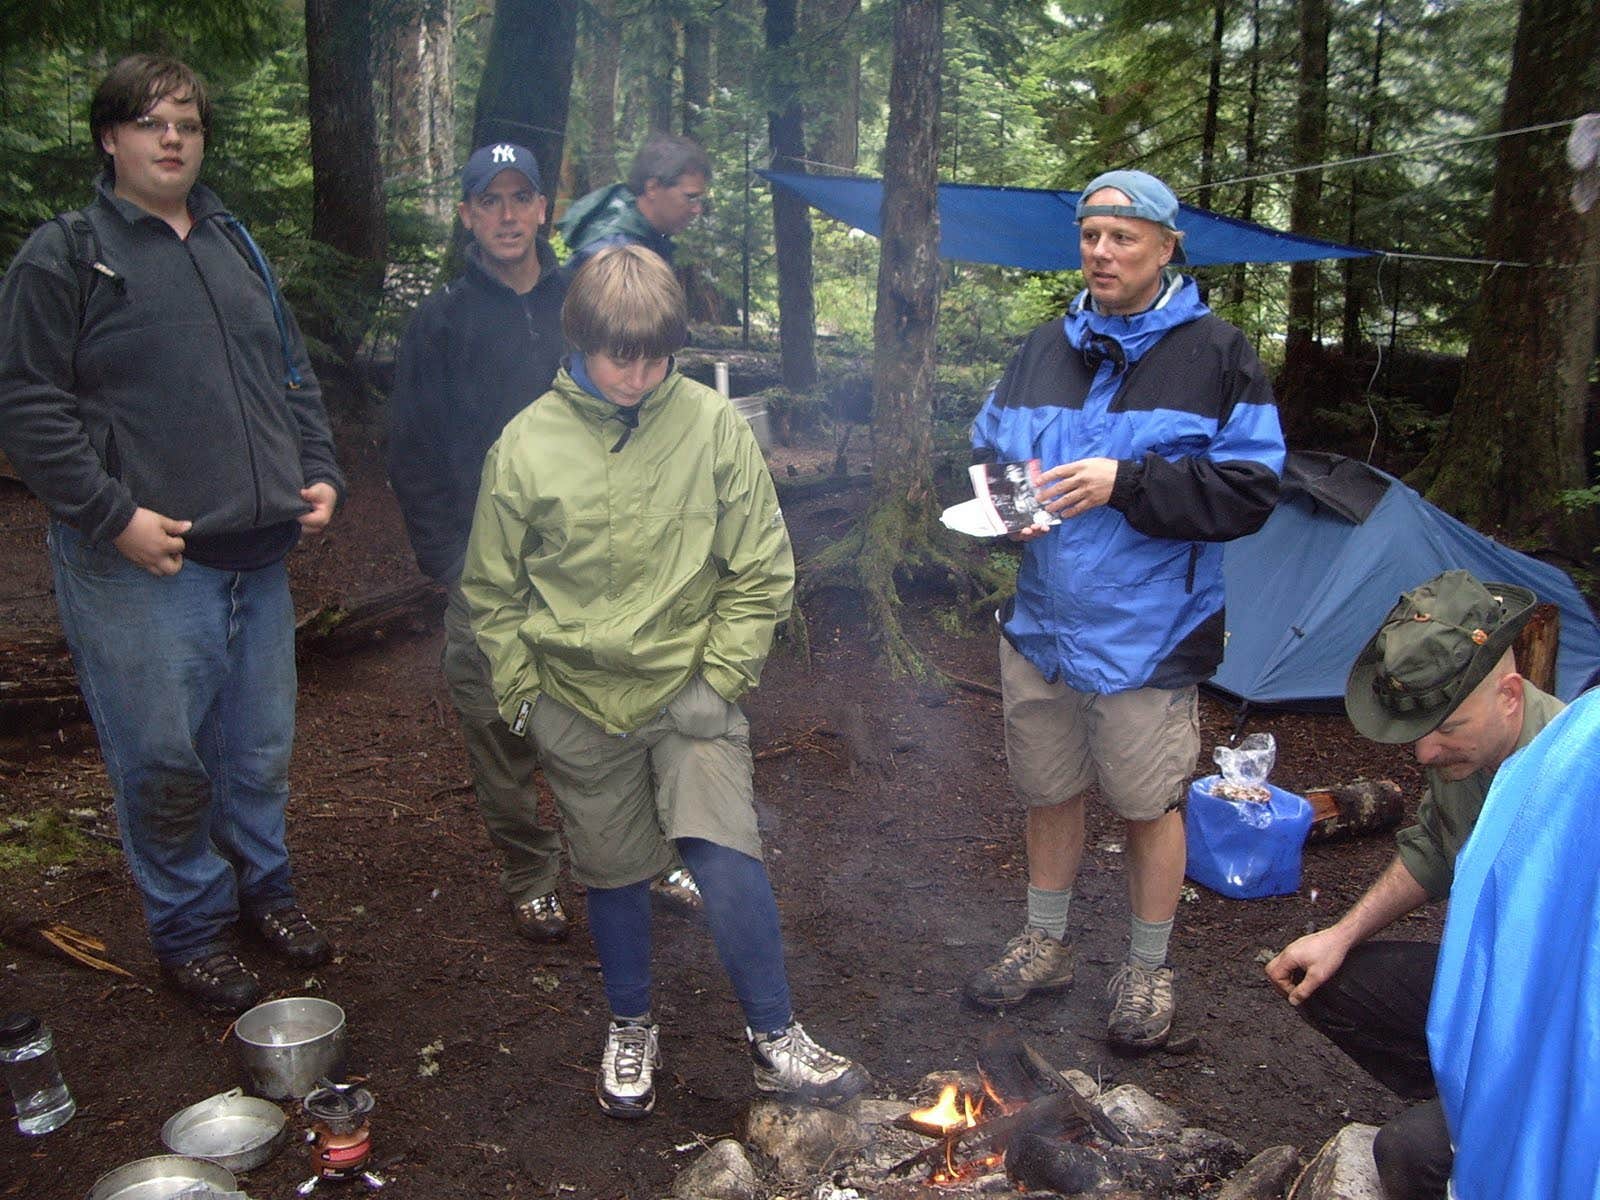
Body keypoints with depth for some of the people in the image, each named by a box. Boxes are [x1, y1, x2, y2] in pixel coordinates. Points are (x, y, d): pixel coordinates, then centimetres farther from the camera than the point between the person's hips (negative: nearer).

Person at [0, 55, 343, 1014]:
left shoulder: (238, 248, 17)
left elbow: (294, 377, 21)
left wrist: (320, 475, 7)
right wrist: (113, 513, -16)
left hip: (258, 555, 6)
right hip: (142, 564, -5)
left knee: (262, 748, 15)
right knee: (163, 759, 2)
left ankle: (264, 885, 35)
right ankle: (191, 926, 20)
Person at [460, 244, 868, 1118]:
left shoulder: (713, 425, -8)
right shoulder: (526, 443, -5)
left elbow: (761, 572, -1)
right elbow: (493, 592, 5)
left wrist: (720, 678, -6)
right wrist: (521, 694, 2)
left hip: (690, 692, -1)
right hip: (579, 706, 1)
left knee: (726, 857, -11)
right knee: (612, 873, 14)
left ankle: (774, 1039, 10)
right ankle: (630, 1029, 37)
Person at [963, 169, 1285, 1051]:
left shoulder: (1215, 355, -7)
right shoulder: (1043, 350, 9)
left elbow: (1249, 489, -13)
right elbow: (985, 448, 17)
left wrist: (1126, 482, -23)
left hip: (1148, 637, -4)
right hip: (1042, 624, 5)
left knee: (1147, 805, 9)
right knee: (1047, 792, 17)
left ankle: (1147, 970, 30)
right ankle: (1045, 944, 38)